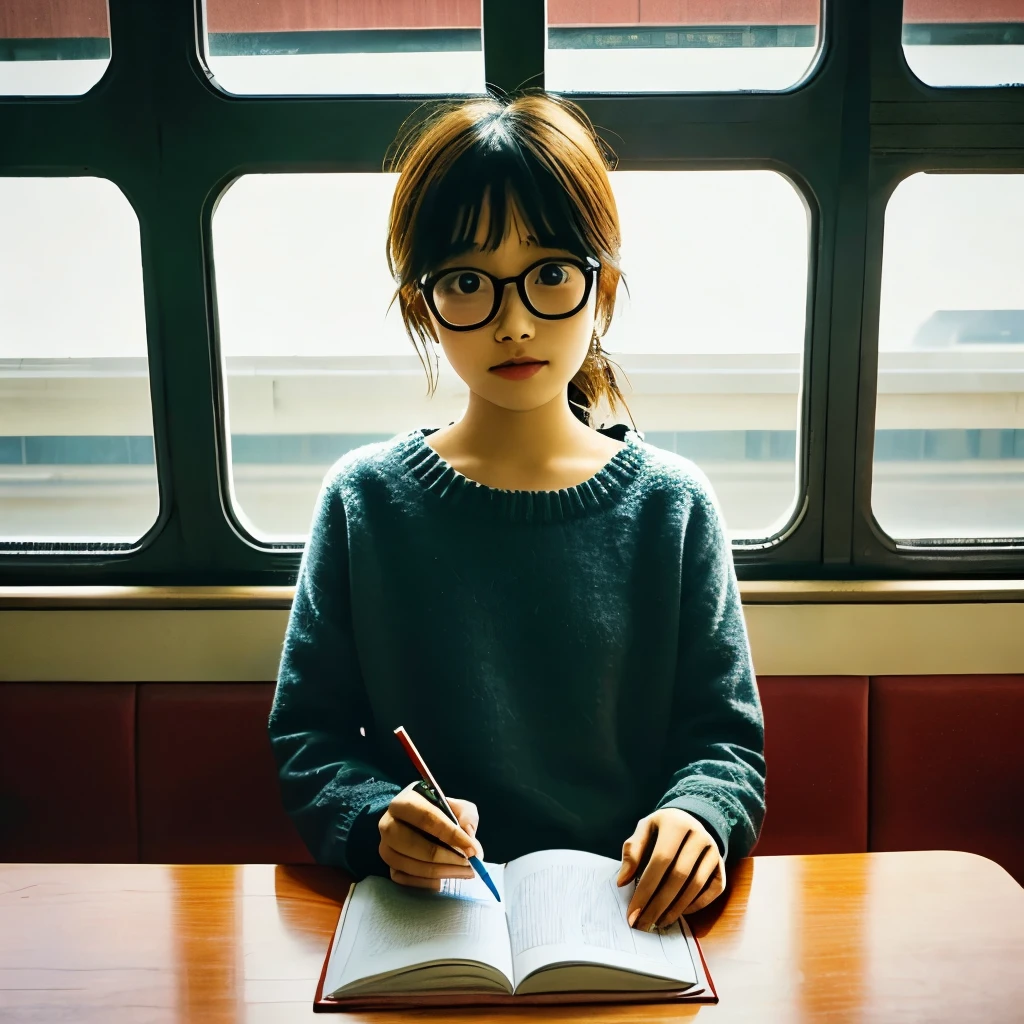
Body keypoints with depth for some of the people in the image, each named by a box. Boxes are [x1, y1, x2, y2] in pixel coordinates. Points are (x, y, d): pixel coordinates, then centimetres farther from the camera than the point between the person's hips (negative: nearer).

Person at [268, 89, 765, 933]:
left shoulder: (673, 504, 0)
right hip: (424, 921, -1)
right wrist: (379, 820, -17)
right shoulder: (365, 500, 0)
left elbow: (726, 734, 4)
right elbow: (308, 736, 3)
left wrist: (697, 815, -16)